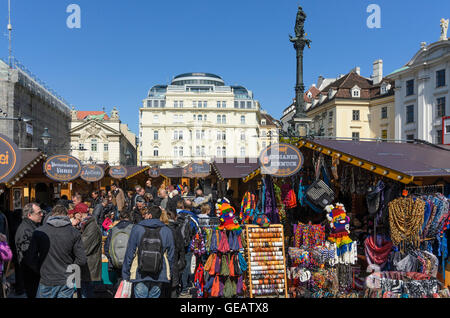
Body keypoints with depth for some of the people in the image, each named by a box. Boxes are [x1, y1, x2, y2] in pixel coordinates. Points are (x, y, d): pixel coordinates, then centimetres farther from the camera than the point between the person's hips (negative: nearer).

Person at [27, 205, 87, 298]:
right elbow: (81, 260, -7)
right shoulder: (74, 232, -6)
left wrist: (40, 271, 11)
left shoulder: (39, 232, -5)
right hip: (67, 282, 0)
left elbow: (31, 258, -4)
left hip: (46, 281, 0)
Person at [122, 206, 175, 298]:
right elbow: (170, 255, 6)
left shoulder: (137, 229, -3)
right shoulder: (167, 231, 2)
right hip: (159, 276, 2)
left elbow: (129, 253, -1)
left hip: (140, 276, -1)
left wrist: (126, 274, 7)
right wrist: (168, 273, 16)